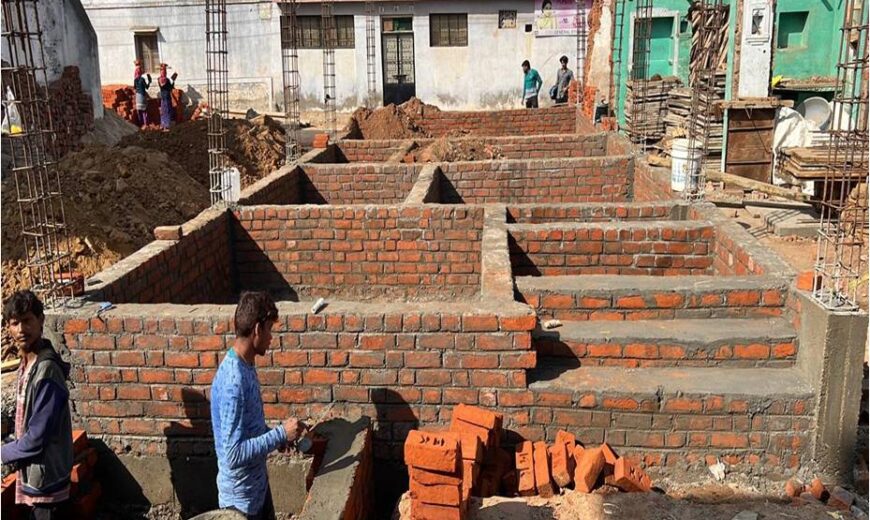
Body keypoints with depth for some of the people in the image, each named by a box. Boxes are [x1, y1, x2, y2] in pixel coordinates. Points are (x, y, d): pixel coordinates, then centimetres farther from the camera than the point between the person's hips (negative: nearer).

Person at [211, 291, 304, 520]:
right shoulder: (233, 380, -30)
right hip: (241, 496, -9)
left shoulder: (246, 366, 1)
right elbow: (234, 454, -31)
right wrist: (280, 434, -26)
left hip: (257, 484, 9)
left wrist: (279, 434, 3)